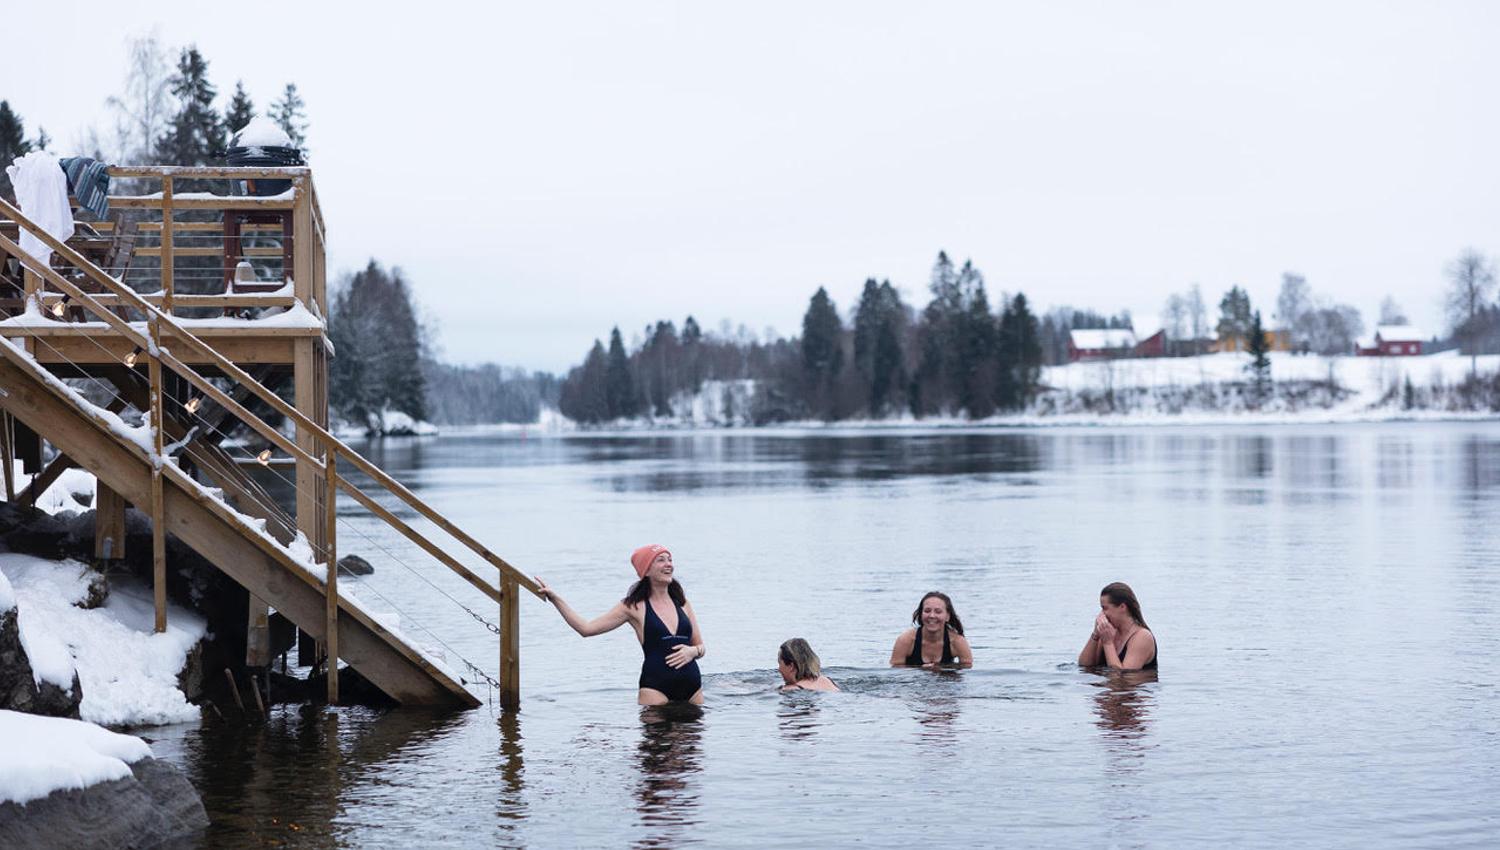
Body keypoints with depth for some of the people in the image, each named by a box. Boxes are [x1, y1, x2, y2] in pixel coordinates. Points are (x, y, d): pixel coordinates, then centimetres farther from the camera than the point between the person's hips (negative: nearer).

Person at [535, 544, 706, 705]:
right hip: (655, 687, -3)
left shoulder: (682, 602, 12)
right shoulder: (634, 606, 3)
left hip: (692, 687, 3)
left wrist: (692, 651, -5)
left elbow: (701, 647, 19)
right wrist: (555, 599, -3)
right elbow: (586, 628, 1)